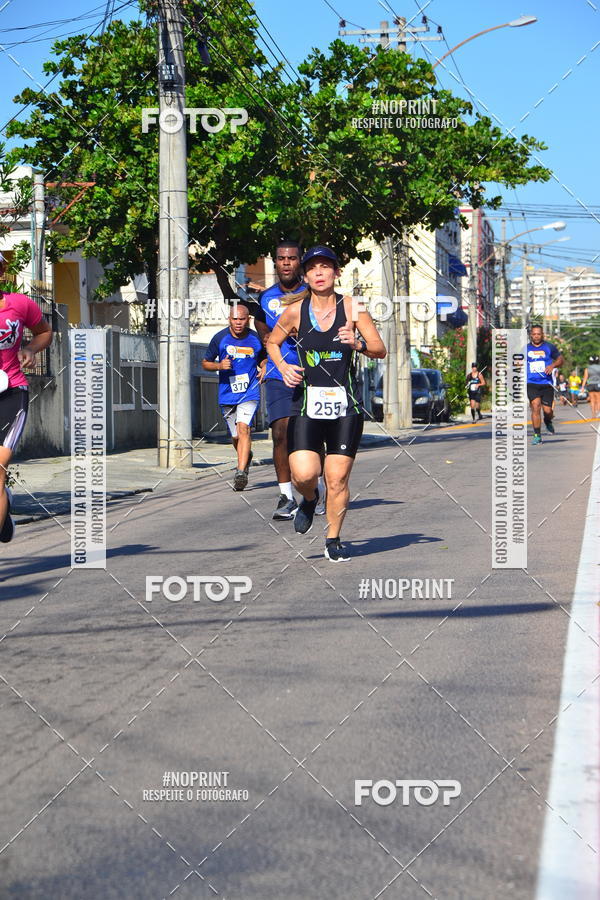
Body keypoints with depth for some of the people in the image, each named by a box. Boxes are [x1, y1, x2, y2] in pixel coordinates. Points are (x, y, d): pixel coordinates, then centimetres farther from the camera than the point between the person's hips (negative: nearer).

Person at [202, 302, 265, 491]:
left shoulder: (256, 339, -1)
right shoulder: (220, 338, -2)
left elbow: (264, 360, 18)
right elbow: (205, 363, 7)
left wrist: (264, 370, -5)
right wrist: (219, 366, -13)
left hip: (249, 393, -2)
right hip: (227, 395, 2)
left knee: (244, 427, -22)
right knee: (236, 436, 10)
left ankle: (241, 472, -26)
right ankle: (246, 456, 43)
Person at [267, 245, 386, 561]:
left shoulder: (352, 307, 0)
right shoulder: (295, 311, 2)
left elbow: (380, 350, 1)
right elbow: (272, 342, 18)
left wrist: (358, 345, -19)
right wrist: (283, 366, 0)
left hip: (345, 404, 0)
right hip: (306, 403, 0)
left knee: (338, 479, 0)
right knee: (303, 474, -14)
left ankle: (333, 540, 19)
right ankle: (309, 499, 23)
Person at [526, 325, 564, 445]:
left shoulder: (549, 347, 5)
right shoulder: (526, 348, 8)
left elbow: (561, 360, 13)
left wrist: (553, 365, -7)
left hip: (546, 383, 0)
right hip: (531, 383, 0)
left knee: (547, 410, -4)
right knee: (535, 407, -16)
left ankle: (548, 422, 34)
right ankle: (537, 435, -8)